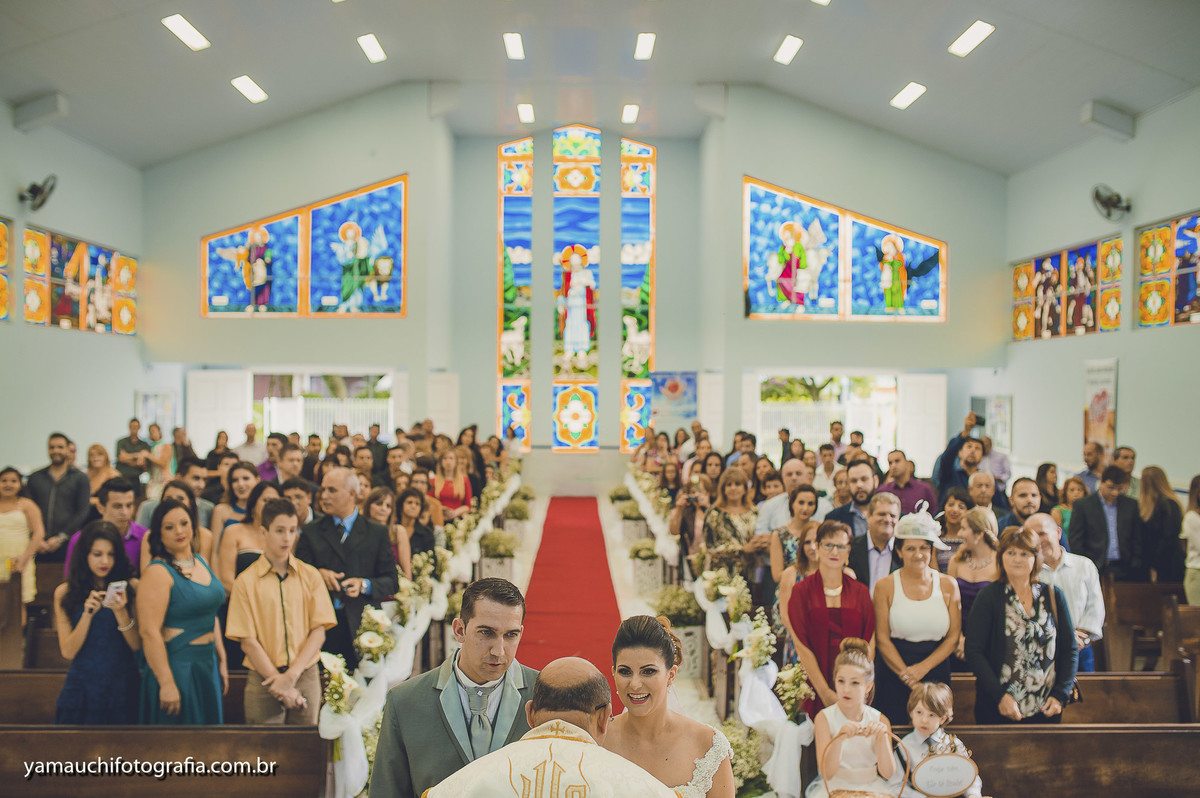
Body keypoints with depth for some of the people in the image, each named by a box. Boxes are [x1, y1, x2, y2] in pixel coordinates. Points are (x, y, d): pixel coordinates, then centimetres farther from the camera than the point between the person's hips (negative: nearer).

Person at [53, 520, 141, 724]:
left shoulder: (129, 589, -1)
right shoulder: (65, 592, 0)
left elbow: (136, 645, -5)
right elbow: (68, 652, -4)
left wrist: (120, 612, -20)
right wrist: (87, 614, -17)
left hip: (122, 685, 0)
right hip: (83, 684, 0)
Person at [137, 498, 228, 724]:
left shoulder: (201, 562, 9)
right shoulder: (158, 572, -15)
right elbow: (149, 632, -21)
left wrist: (222, 661, 15)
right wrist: (166, 683, -23)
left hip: (207, 663, 8)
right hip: (175, 664, -8)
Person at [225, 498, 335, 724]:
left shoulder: (310, 576, 6)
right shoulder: (246, 581, 0)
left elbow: (319, 631, 1)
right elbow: (248, 641, -4)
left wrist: (291, 675, -10)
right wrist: (279, 682, -10)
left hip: (306, 677, 2)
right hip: (263, 679, -2)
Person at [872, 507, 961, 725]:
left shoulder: (948, 585, 3)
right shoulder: (885, 587, -3)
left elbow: (953, 637, 1)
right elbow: (882, 639, -5)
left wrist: (923, 667, -9)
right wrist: (905, 673, -14)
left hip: (936, 671, 2)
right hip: (893, 676, -2)